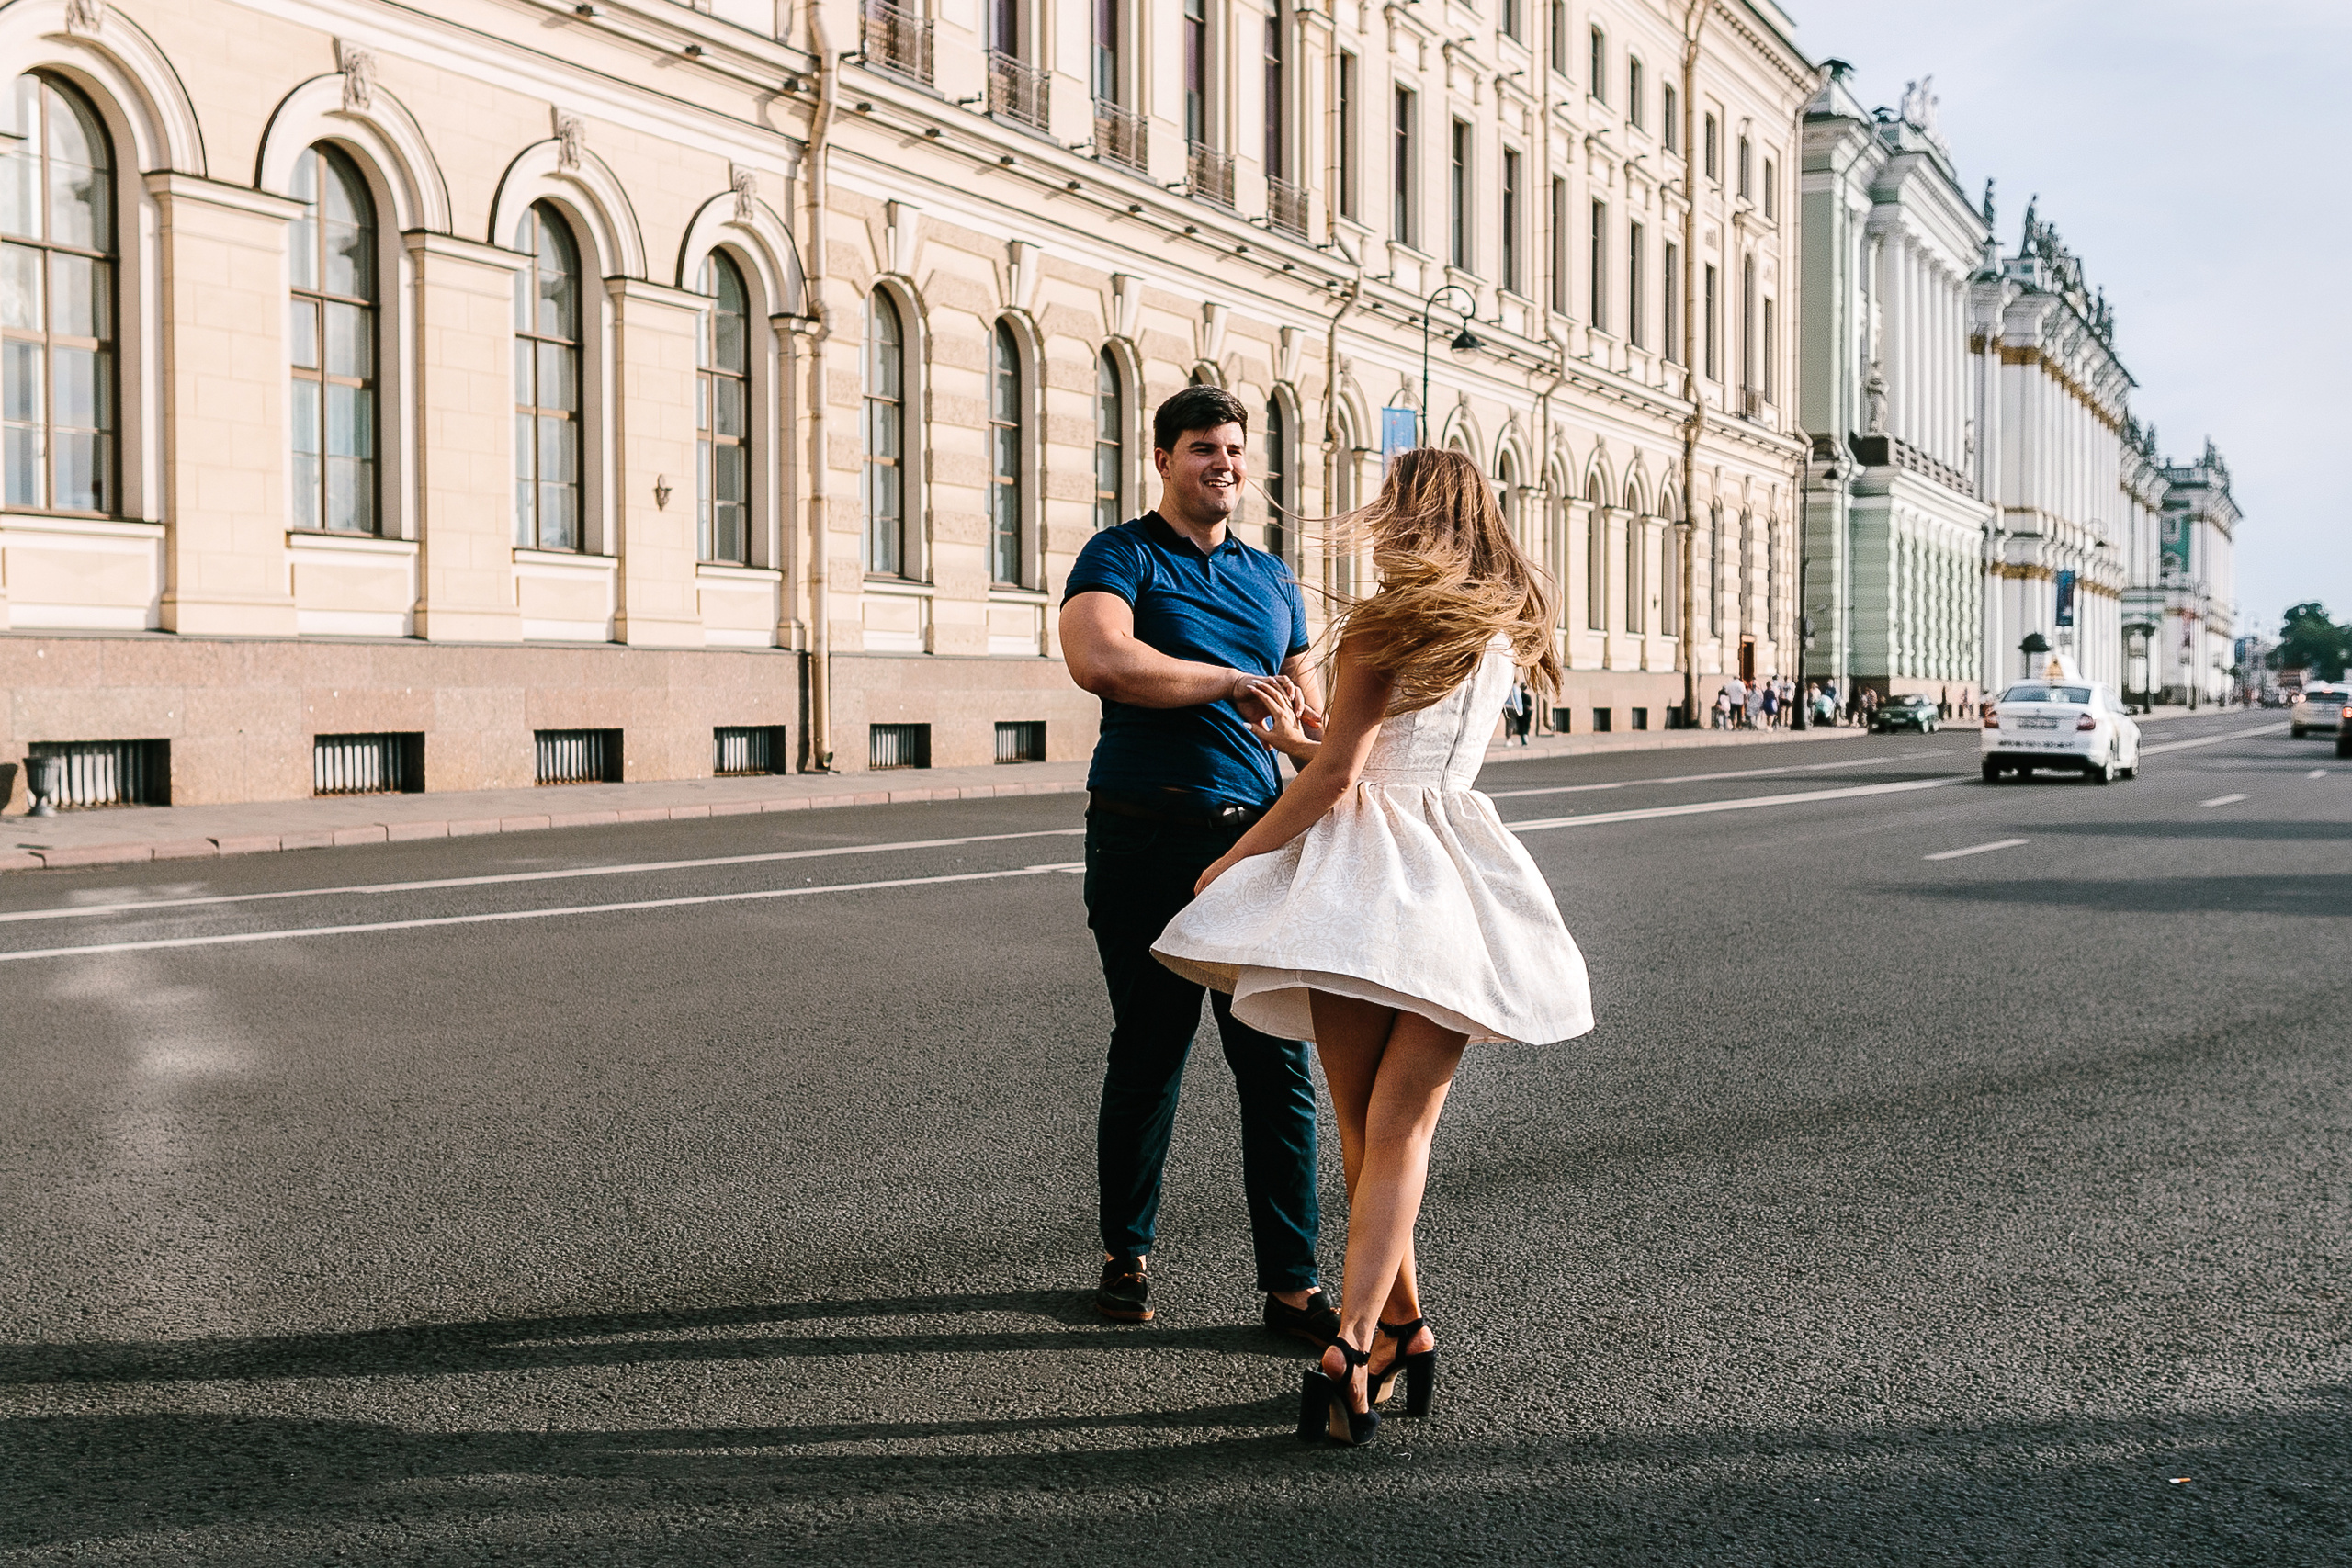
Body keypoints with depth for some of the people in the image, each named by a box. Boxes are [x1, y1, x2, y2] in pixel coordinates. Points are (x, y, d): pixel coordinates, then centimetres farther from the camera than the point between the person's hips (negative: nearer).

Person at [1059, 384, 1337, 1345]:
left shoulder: (1272, 579, 18)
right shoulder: (1121, 556, 1)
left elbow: (1307, 711, 25)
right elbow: (1098, 660, -20)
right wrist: (1235, 684, -15)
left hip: (1255, 836, 4)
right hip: (1147, 841, -4)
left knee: (1279, 1064, 0)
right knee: (1148, 1052, 7)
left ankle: (1292, 1283, 7)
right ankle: (1126, 1252, 25)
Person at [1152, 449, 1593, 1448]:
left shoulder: (1385, 627, -4)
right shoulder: (1506, 631, 16)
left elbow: (1336, 775, -8)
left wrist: (1233, 860, 3)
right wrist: (1296, 738, 36)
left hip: (1365, 871, -4)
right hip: (1459, 888, 5)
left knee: (1363, 1125, 6)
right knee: (1400, 1129, -4)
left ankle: (1398, 1328, 13)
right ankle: (1365, 1341, -16)